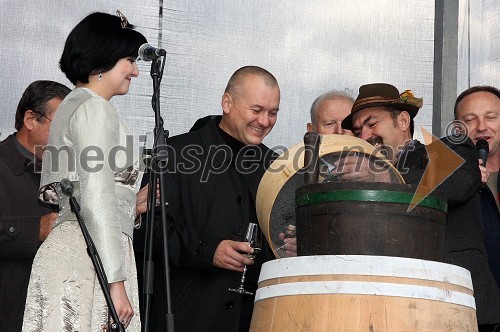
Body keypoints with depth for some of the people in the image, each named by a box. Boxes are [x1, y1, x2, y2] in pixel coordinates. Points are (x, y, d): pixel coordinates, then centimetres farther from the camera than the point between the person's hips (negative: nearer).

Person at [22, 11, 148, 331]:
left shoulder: (71, 106, 21)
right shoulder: (95, 108, -8)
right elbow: (96, 202, -16)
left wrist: (131, 205, 15)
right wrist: (116, 281, -18)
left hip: (68, 246, 9)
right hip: (88, 259, -9)